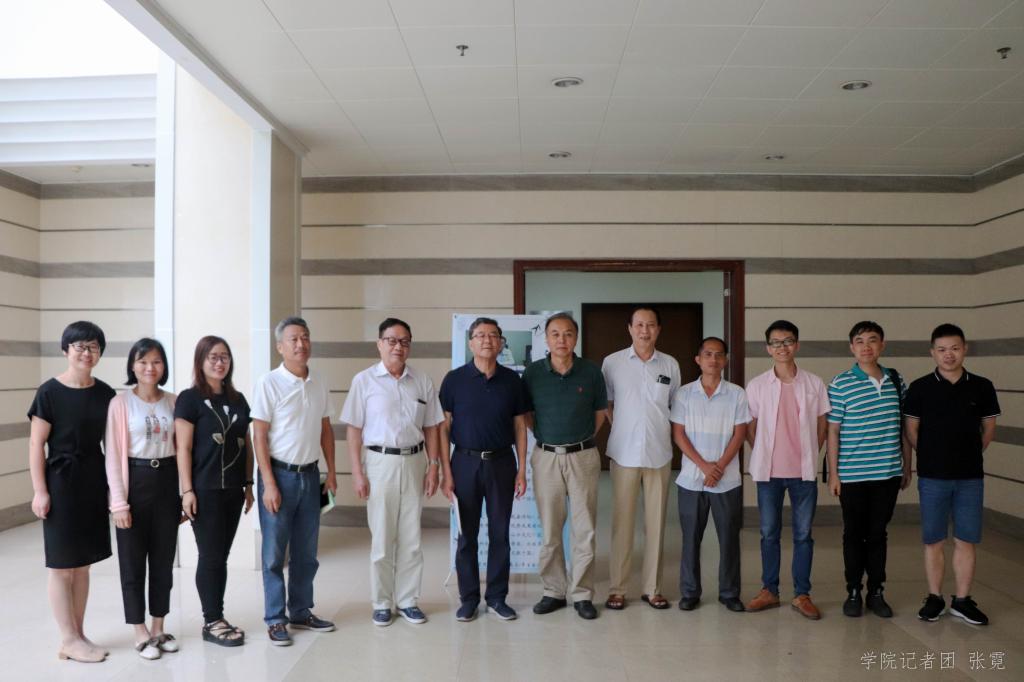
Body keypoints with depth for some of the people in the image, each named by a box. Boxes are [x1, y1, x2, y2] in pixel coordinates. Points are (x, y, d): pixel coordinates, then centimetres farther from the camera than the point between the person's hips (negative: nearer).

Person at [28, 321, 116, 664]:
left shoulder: (105, 393, 4)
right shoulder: (49, 391, -9)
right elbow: (36, 445, -9)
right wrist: (39, 491, -12)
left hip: (94, 481, 5)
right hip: (61, 481, -5)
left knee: (82, 562, 12)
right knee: (61, 564, 4)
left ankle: (78, 635, 23)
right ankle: (69, 639, 14)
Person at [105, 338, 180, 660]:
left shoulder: (173, 401, 3)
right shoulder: (121, 403, -6)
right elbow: (113, 455, -7)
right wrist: (119, 502, -11)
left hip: (167, 481, 3)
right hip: (135, 482, -3)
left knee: (164, 558, 11)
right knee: (133, 560, 6)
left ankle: (158, 628, 25)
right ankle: (141, 633, 18)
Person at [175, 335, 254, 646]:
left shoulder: (238, 399, 12)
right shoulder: (190, 399, -4)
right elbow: (183, 448, -8)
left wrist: (248, 484, 12)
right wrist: (187, 490, -13)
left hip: (233, 490, 5)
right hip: (205, 490, -5)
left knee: (222, 555, 11)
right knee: (210, 556, 1)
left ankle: (215, 618, 21)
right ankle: (212, 622, 12)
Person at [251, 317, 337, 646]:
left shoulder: (319, 384, 6)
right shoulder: (268, 383, -10)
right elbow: (259, 436, -11)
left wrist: (331, 471, 9)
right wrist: (269, 484, -15)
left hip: (310, 474, 5)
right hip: (279, 473, -5)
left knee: (306, 552, 13)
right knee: (274, 553, 4)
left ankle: (301, 612, 27)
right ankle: (275, 619, 17)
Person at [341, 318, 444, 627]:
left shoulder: (422, 381, 6)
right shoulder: (364, 380, -2)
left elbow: (431, 428, 9)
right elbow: (354, 429, -3)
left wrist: (433, 465, 3)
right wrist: (357, 472, -7)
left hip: (414, 462, 3)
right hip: (380, 462, -2)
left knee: (411, 538, 8)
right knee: (382, 539, 4)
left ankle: (407, 600, 21)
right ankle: (381, 603, 18)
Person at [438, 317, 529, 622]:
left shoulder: (512, 380, 2)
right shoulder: (454, 379, -3)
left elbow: (520, 427, 6)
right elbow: (443, 427, -2)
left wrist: (521, 470, 1)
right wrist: (446, 472, -7)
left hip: (501, 462, 1)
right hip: (465, 462, -1)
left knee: (499, 533, 8)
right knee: (467, 534, 7)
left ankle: (497, 597, 22)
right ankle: (468, 598, 20)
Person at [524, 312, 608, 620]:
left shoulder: (591, 372, -2)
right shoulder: (533, 372, -2)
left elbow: (600, 412, 10)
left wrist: (582, 439, 5)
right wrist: (545, 435, 3)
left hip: (583, 456, 0)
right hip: (546, 456, 1)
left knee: (584, 529, 4)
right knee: (549, 529, 8)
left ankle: (582, 594, 16)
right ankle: (553, 591, 21)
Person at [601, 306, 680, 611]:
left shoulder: (670, 365, 4)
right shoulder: (612, 362, -1)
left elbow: (675, 406, 13)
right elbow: (605, 403, 7)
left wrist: (662, 434, 6)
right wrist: (623, 429, 1)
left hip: (659, 454, 2)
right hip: (624, 453, -2)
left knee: (656, 522, 8)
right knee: (622, 522, 3)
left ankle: (652, 587, 19)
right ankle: (617, 588, 13)